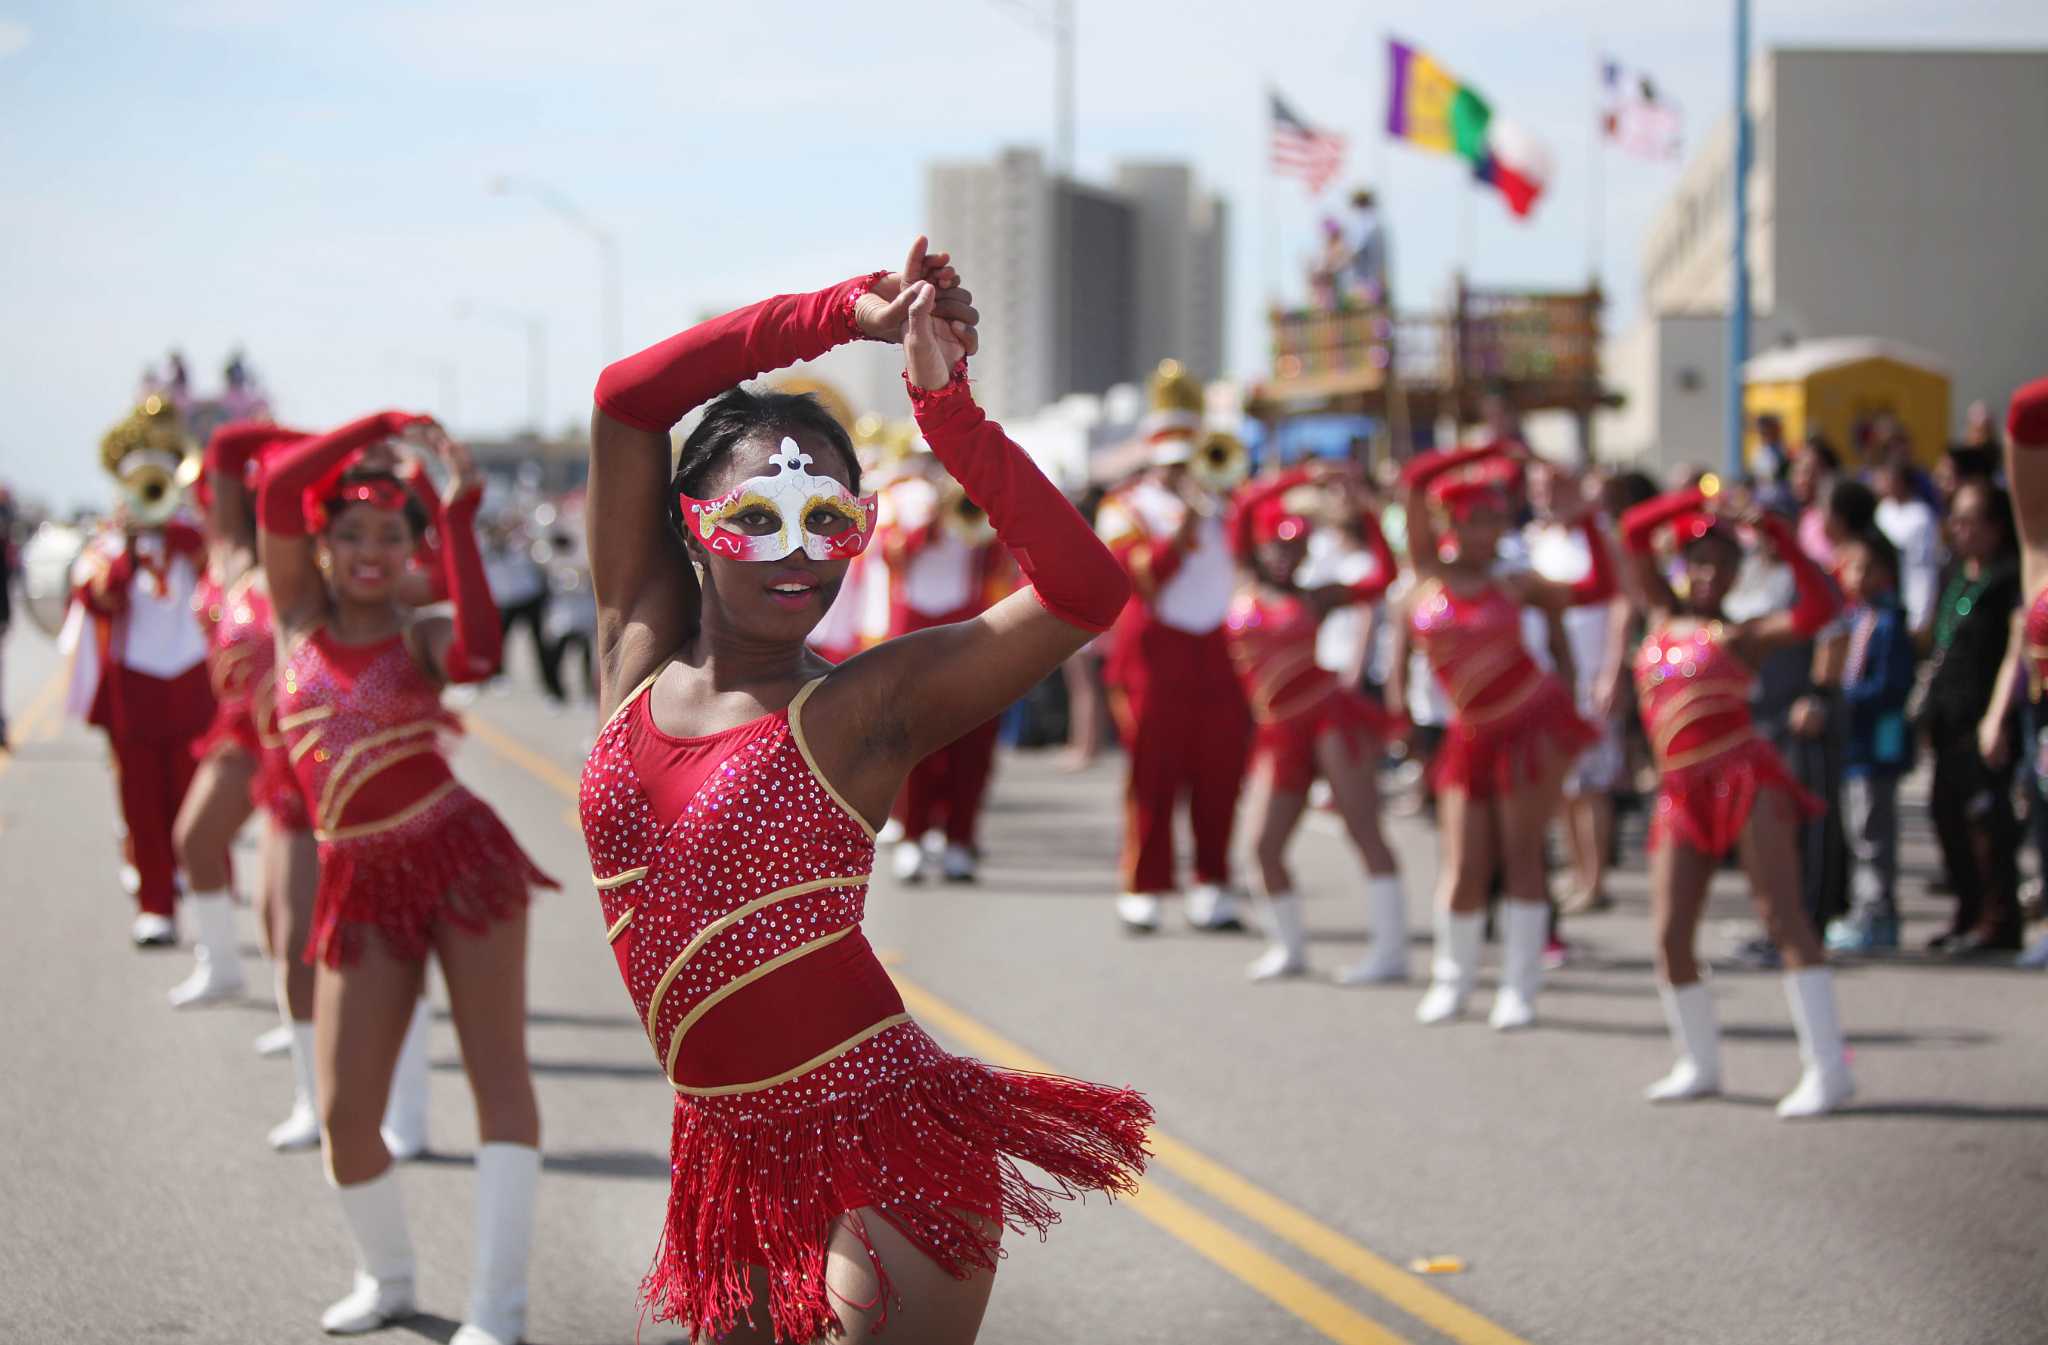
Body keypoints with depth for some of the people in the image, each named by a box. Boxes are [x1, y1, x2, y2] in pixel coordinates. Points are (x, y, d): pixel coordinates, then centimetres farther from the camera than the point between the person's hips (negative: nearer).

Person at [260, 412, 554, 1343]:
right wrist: (382, 426, -6)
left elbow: (480, 655, -27)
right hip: (363, 884, 3)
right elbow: (277, 487, -8)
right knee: (343, 1116, -1)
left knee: (496, 1071, -6)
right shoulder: (299, 615, 6)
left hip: (461, 857, -3)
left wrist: (461, 514, -22)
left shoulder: (422, 637, -2)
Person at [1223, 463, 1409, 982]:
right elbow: (1244, 506, 6)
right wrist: (1304, 480, 4)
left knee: (1363, 829, -8)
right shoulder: (1244, 592, 10)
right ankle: (1289, 945, 17)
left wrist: (1361, 514, -2)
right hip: (1281, 734, 4)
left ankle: (1391, 949, -11)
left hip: (1332, 717, -4)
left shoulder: (1313, 598, 5)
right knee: (1264, 844, -2)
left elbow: (1383, 576, -1)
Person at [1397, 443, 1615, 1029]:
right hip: (1472, 738, 1)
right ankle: (1452, 979, 20)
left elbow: (1597, 589, 5)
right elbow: (1416, 478, -6)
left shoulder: (1512, 586, 1)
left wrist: (1584, 519, 1)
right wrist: (1491, 451, -1)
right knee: (1465, 868, -1)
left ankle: (1519, 988, 5)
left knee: (1521, 854, -1)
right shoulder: (1428, 574, 0)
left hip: (1535, 725, -1)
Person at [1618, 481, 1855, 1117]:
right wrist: (1699, 501, 13)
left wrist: (1776, 534, -9)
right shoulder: (1665, 615, 19)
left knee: (1780, 913, -14)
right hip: (1682, 793, 5)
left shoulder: (1742, 633, 6)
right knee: (1670, 934, -2)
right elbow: (1634, 533, 18)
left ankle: (1827, 1066, -19)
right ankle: (1699, 1064, 16)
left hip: (1744, 772, -5)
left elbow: (1820, 607, -10)